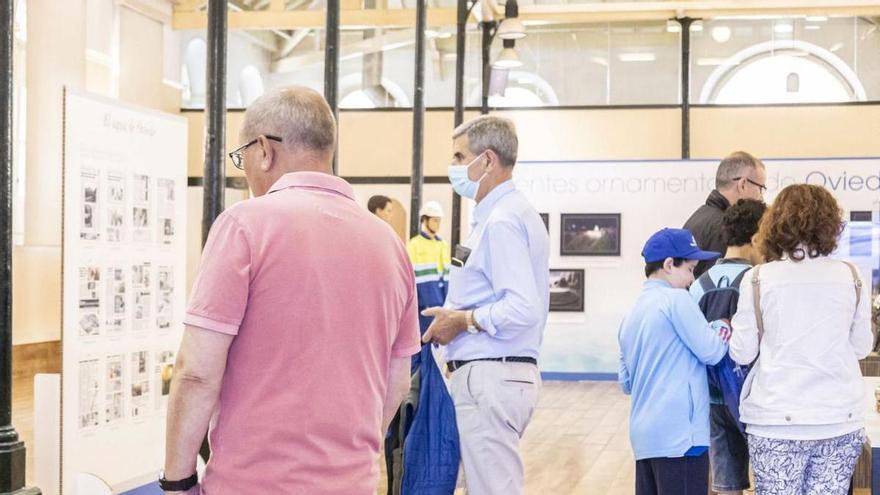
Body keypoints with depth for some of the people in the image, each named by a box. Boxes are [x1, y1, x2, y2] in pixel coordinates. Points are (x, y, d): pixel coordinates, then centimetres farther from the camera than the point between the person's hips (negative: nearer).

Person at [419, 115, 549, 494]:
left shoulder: (501, 221, -15)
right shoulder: (515, 213, 17)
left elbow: (523, 310, -25)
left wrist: (463, 320, -13)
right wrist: (458, 314, 13)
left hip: (489, 376, -11)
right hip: (511, 372, 11)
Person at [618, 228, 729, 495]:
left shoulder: (631, 315, 16)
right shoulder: (676, 299, -8)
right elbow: (711, 351, -7)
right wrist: (722, 327, 10)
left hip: (643, 434, 8)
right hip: (679, 433, -8)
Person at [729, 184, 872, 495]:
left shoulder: (759, 279, -7)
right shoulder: (849, 277, 0)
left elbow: (742, 353, -2)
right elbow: (862, 347, 10)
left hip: (778, 420, -2)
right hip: (841, 417, 2)